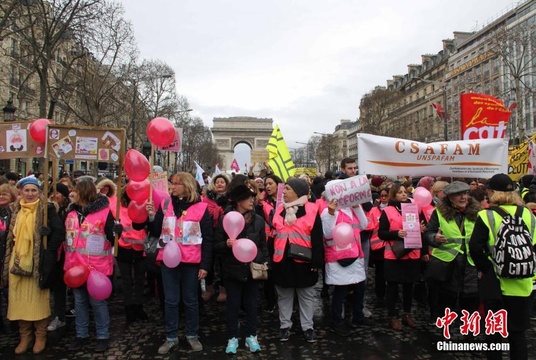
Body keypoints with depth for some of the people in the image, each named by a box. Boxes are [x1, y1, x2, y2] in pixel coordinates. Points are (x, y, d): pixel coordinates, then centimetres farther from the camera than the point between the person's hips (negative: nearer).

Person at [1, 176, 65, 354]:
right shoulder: (16, 211, 11)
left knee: (38, 298, 1)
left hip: (37, 262, -5)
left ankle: (40, 336, 15)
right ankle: (24, 336, 21)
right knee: (20, 299, 8)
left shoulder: (47, 209, -5)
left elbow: (59, 232, -10)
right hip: (17, 261, 5)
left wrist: (47, 252, -13)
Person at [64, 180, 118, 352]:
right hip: (75, 265, 6)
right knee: (79, 301, 18)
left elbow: (111, 236, -9)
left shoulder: (104, 211, -12)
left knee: (97, 301, 5)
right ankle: (81, 334, 32)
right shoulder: (71, 212, 8)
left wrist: (117, 231, -26)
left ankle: (103, 336, 20)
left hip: (96, 266, -6)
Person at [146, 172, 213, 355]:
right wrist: (152, 217, -12)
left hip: (190, 262, -2)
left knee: (190, 300, 11)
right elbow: (156, 232, 7)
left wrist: (205, 265, -8)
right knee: (170, 300, 11)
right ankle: (171, 337, 24)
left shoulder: (201, 208, -6)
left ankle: (192, 335, 27)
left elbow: (208, 239, -5)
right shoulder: (166, 205, 3)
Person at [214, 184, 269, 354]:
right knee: (233, 305, 9)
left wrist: (264, 262, 0)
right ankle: (232, 338, 23)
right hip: (233, 269, -2)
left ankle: (251, 336, 27)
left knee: (251, 304, 12)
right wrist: (226, 244, -24)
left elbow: (263, 245, 8)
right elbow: (216, 245, -4)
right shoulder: (225, 219, -7)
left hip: (253, 268, 2)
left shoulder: (258, 220, 0)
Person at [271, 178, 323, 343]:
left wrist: (316, 261, -9)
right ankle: (285, 325, 28)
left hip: (303, 261, -3)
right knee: (284, 295, 14)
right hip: (282, 260, 3)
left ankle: (308, 327, 25)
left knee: (306, 295, 12)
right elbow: (272, 235, 9)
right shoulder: (279, 209, 5)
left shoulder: (311, 210, -7)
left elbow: (317, 238, -6)